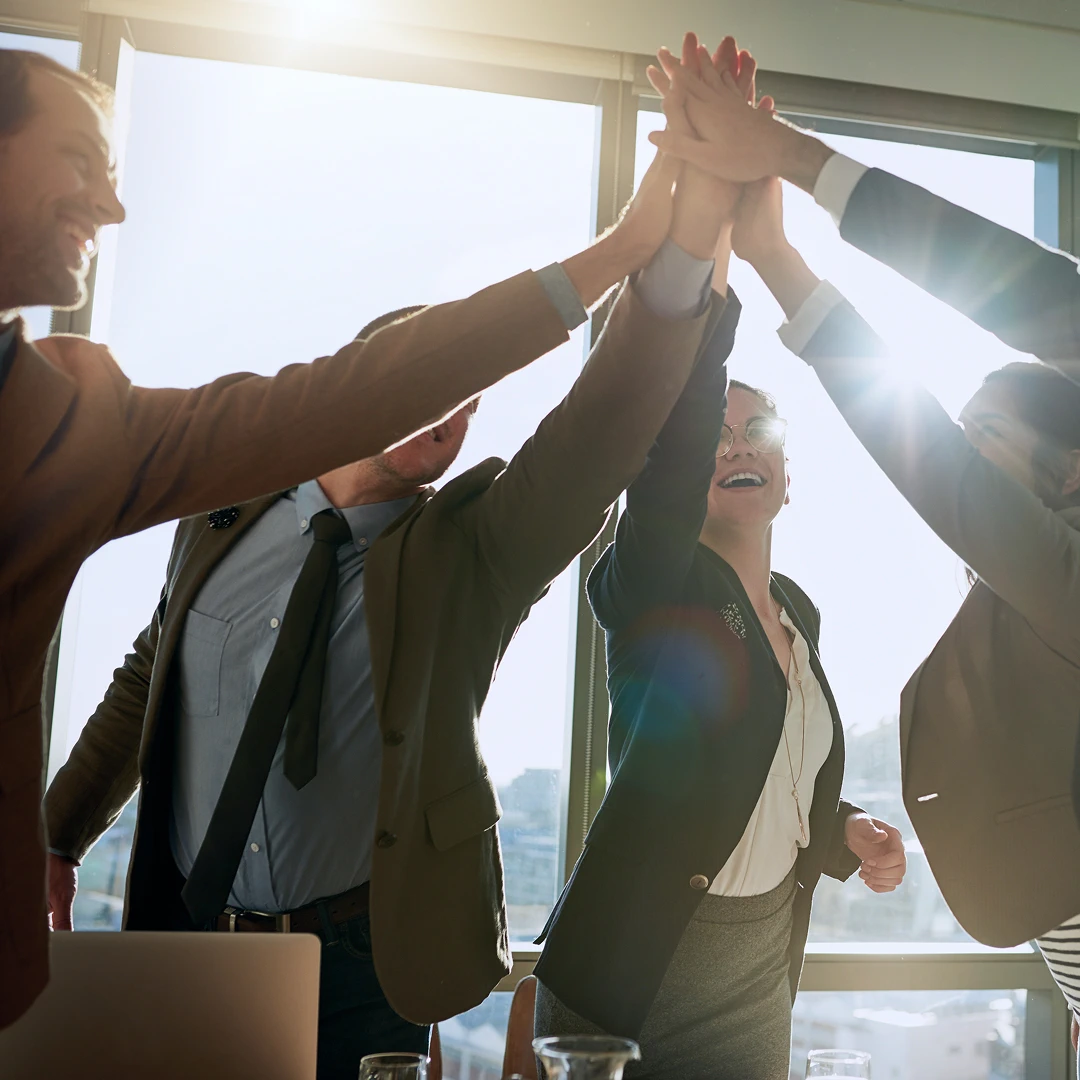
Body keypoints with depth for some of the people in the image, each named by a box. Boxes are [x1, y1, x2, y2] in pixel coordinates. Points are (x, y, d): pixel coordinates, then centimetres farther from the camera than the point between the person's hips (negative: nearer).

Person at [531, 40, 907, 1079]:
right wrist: (708, 226, -38)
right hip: (627, 982, -6)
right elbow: (675, 426, -31)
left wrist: (844, 830, 1)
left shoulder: (798, 612, 7)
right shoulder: (655, 591, -12)